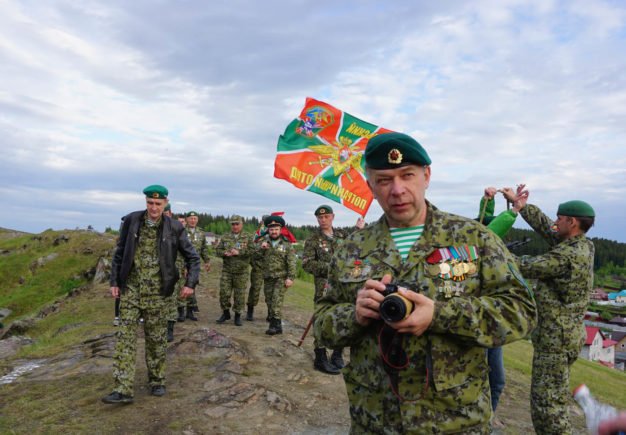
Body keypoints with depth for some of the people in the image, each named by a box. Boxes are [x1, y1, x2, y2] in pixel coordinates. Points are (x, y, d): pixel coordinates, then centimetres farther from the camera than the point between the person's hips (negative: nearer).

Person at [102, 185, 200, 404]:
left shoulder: (173, 228, -4)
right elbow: (119, 253, 8)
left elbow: (192, 258, 3)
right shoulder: (131, 221, -1)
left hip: (157, 291, -1)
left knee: (156, 338, 8)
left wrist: (190, 283, -8)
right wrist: (114, 281, 4)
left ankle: (157, 381, 26)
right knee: (126, 336, -4)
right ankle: (123, 390, 0)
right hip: (131, 288, 1)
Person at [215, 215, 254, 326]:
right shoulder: (225, 237, 9)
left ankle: (238, 315, 18)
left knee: (240, 294, 4)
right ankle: (225, 313, 21)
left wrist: (239, 252, -18)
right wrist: (225, 253, -13)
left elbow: (252, 250, -9)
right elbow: (218, 250, 7)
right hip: (226, 270, 2)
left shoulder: (248, 237, 1)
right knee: (224, 292, 2)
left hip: (241, 272, -2)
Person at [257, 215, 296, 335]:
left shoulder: (286, 244, -2)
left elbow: (291, 262, -5)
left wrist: (290, 277, -13)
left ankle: (276, 325, -14)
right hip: (267, 277, 4)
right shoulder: (263, 241, 8)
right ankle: (271, 319, 31)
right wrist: (260, 247, -17)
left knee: (277, 300, -14)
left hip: (281, 277, -4)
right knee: (269, 300, 13)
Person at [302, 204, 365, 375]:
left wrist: (359, 230, 1)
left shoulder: (343, 235, 12)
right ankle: (320, 359, 11)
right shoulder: (312, 240, -2)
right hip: (325, 288, -5)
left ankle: (337, 356, 27)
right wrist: (330, 266, -16)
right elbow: (307, 264, -9)